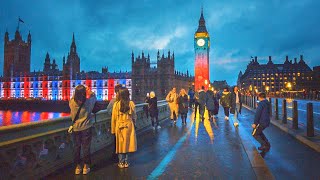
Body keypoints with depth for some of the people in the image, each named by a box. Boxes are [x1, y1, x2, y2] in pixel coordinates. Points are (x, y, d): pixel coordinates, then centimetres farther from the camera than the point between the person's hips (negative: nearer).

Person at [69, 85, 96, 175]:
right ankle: (86, 166, 20)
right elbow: (94, 96, 5)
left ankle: (77, 167, 24)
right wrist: (89, 91, 18)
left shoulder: (72, 102, -10)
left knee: (76, 147, 14)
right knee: (86, 147, 9)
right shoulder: (88, 102, -15)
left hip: (76, 129, 2)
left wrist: (77, 91, 17)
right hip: (86, 128, -2)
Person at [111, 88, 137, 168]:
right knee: (127, 143, 13)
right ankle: (126, 162, 22)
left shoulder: (116, 104, -10)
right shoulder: (131, 103, -8)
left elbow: (114, 118, -4)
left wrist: (113, 129, 5)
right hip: (129, 125, 1)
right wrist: (133, 123, 18)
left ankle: (121, 163, 22)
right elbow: (134, 116, 1)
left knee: (120, 144, 12)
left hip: (119, 126, -1)